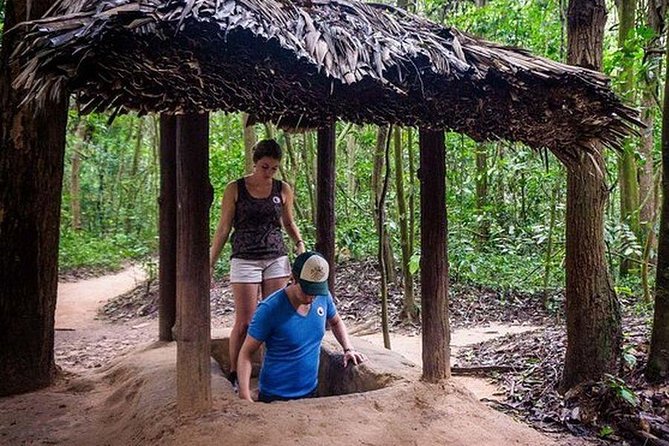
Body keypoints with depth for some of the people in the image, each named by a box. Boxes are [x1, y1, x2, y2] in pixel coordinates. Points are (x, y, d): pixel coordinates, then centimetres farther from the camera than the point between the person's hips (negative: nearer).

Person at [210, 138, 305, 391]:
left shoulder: (283, 190, 5)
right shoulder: (235, 189, -2)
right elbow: (223, 229, 2)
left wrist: (300, 244, 0)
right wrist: (210, 264, 0)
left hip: (277, 259, 3)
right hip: (245, 260, -3)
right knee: (244, 322, -1)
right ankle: (234, 374, 15)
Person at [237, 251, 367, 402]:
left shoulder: (323, 297, -7)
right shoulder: (270, 309, -22)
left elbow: (336, 322, 15)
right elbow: (246, 353, -16)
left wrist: (348, 349, -1)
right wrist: (245, 397, -26)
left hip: (310, 391, 5)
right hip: (275, 396, -5)